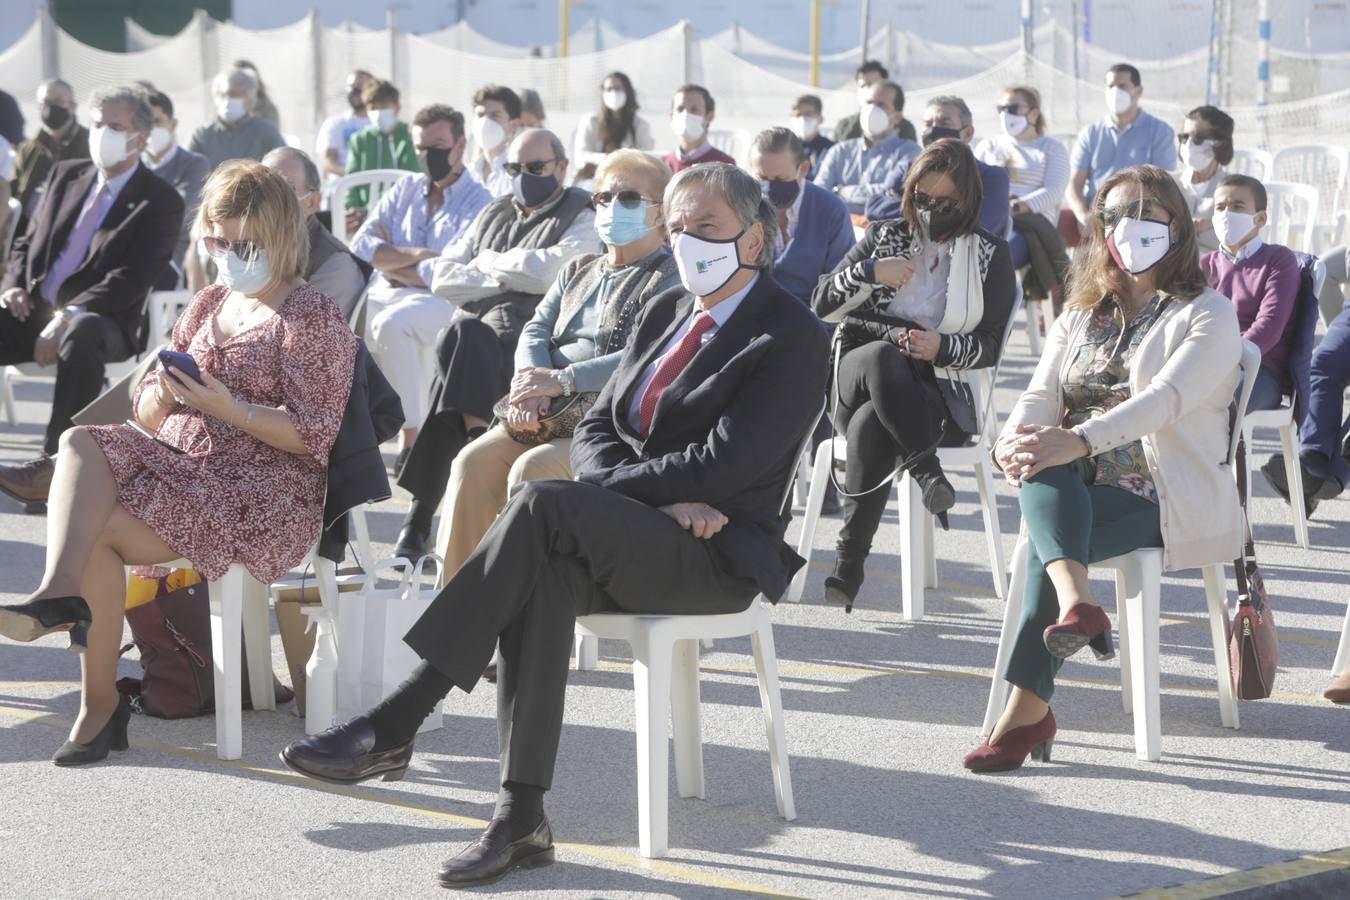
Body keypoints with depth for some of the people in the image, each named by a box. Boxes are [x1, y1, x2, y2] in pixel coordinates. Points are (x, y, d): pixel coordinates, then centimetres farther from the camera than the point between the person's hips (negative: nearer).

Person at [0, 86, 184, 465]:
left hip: (97, 323, -5)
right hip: (34, 311, 5)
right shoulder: (65, 175, 17)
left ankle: (57, 459, -38)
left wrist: (68, 317, -23)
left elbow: (133, 278, -12)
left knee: (82, 333, -40)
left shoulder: (161, 202, -2)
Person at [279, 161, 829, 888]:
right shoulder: (663, 313, 18)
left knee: (542, 504, -32)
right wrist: (652, 496, -8)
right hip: (625, 540, 6)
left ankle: (392, 726, -32)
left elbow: (725, 466, -16)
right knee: (544, 575, -31)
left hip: (717, 556, -6)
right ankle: (522, 818, -35)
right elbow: (596, 429, 14)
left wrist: (605, 487, -13)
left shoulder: (793, 338, -5)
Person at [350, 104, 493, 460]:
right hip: (386, 294, 6)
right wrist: (416, 253, -8)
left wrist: (389, 260, -1)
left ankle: (411, 436, -31)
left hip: (442, 299, -5)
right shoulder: (405, 189, 19)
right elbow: (360, 247, 6)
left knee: (390, 324, -36)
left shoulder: (477, 202, 1)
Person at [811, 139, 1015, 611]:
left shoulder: (990, 255, 13)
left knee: (871, 425, -38)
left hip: (937, 388, -2)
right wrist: (870, 271, -5)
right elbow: (822, 304, 13)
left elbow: (990, 346, 6)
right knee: (881, 356, -40)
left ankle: (850, 561, -35)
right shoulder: (884, 235, 18)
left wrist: (942, 347, -15)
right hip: (857, 373, 2)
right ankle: (925, 467, -39)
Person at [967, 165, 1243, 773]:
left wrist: (1080, 441, -33)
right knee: (1038, 470, -31)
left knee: (1045, 537, -31)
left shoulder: (1208, 315, 2)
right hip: (1073, 491, 5)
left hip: (1166, 499, -5)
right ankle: (1075, 601, -54)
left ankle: (1027, 711, -32)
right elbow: (1041, 396, 9)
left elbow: (1166, 398, -17)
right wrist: (1015, 441, -17)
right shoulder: (1080, 315, 22)